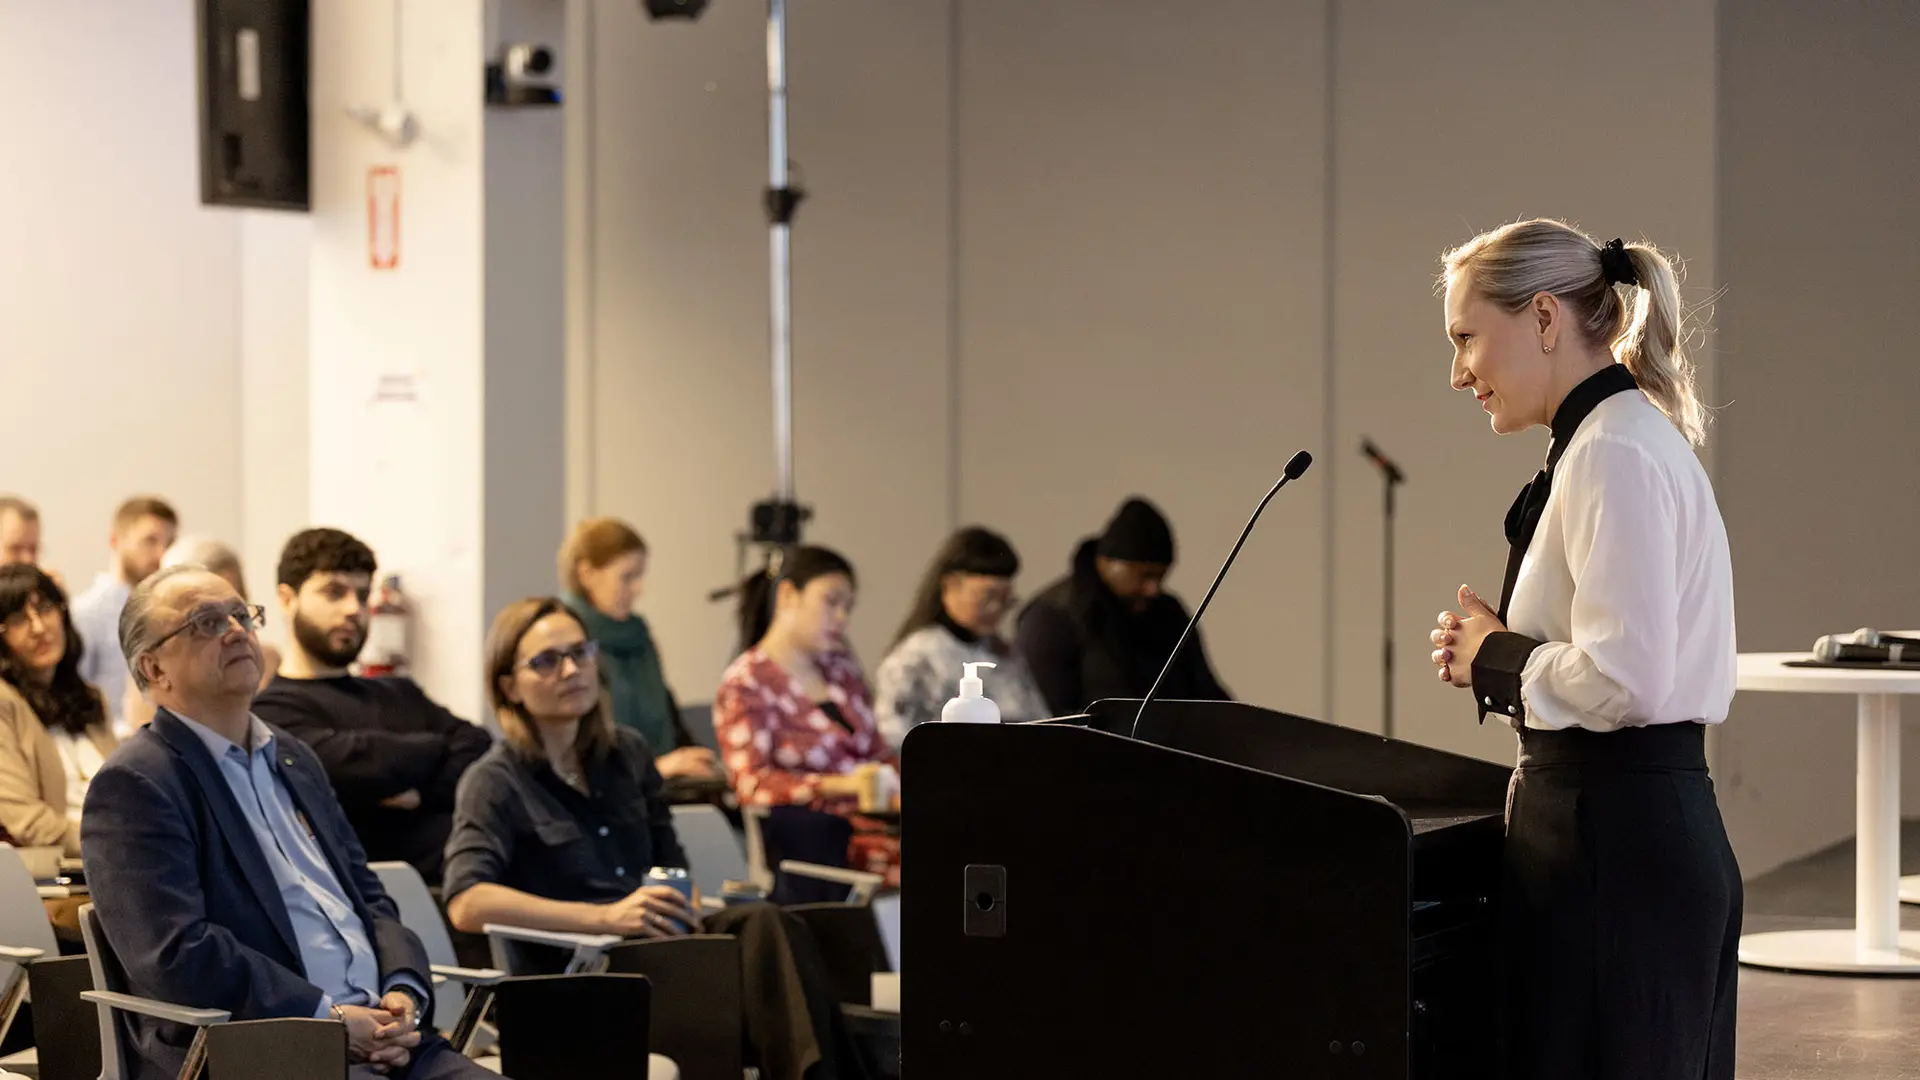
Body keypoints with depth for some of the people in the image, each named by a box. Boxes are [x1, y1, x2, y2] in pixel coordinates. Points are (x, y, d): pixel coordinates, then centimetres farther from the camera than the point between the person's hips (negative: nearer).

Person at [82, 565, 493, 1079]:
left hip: (374, 1036, 8)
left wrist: (402, 992, 2)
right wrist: (330, 1017, -14)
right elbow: (178, 956, -14)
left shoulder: (293, 760, 23)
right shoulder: (133, 785, -3)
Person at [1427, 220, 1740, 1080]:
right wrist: (1496, 659, 8)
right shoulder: (1621, 441, 16)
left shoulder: (1617, 454, -15)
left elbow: (1623, 679, -24)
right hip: (1625, 823, 10)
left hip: (1614, 847, -10)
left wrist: (1498, 658, -7)